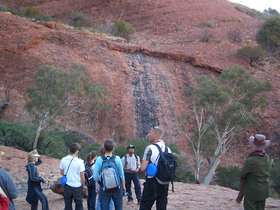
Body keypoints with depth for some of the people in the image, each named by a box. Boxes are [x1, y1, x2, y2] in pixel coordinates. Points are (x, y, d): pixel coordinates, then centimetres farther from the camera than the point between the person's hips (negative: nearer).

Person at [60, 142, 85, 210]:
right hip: (77, 186, -4)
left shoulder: (63, 160, -5)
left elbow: (61, 173, 5)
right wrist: (83, 185, 3)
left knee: (68, 203, 15)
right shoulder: (79, 161, -17)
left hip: (67, 185, 4)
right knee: (78, 204, 11)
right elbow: (82, 176, -11)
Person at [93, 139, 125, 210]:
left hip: (104, 189, 0)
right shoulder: (117, 159, -9)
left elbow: (95, 176, -8)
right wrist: (123, 186, 13)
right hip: (117, 188, 1)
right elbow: (121, 175, -2)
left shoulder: (99, 159, -11)